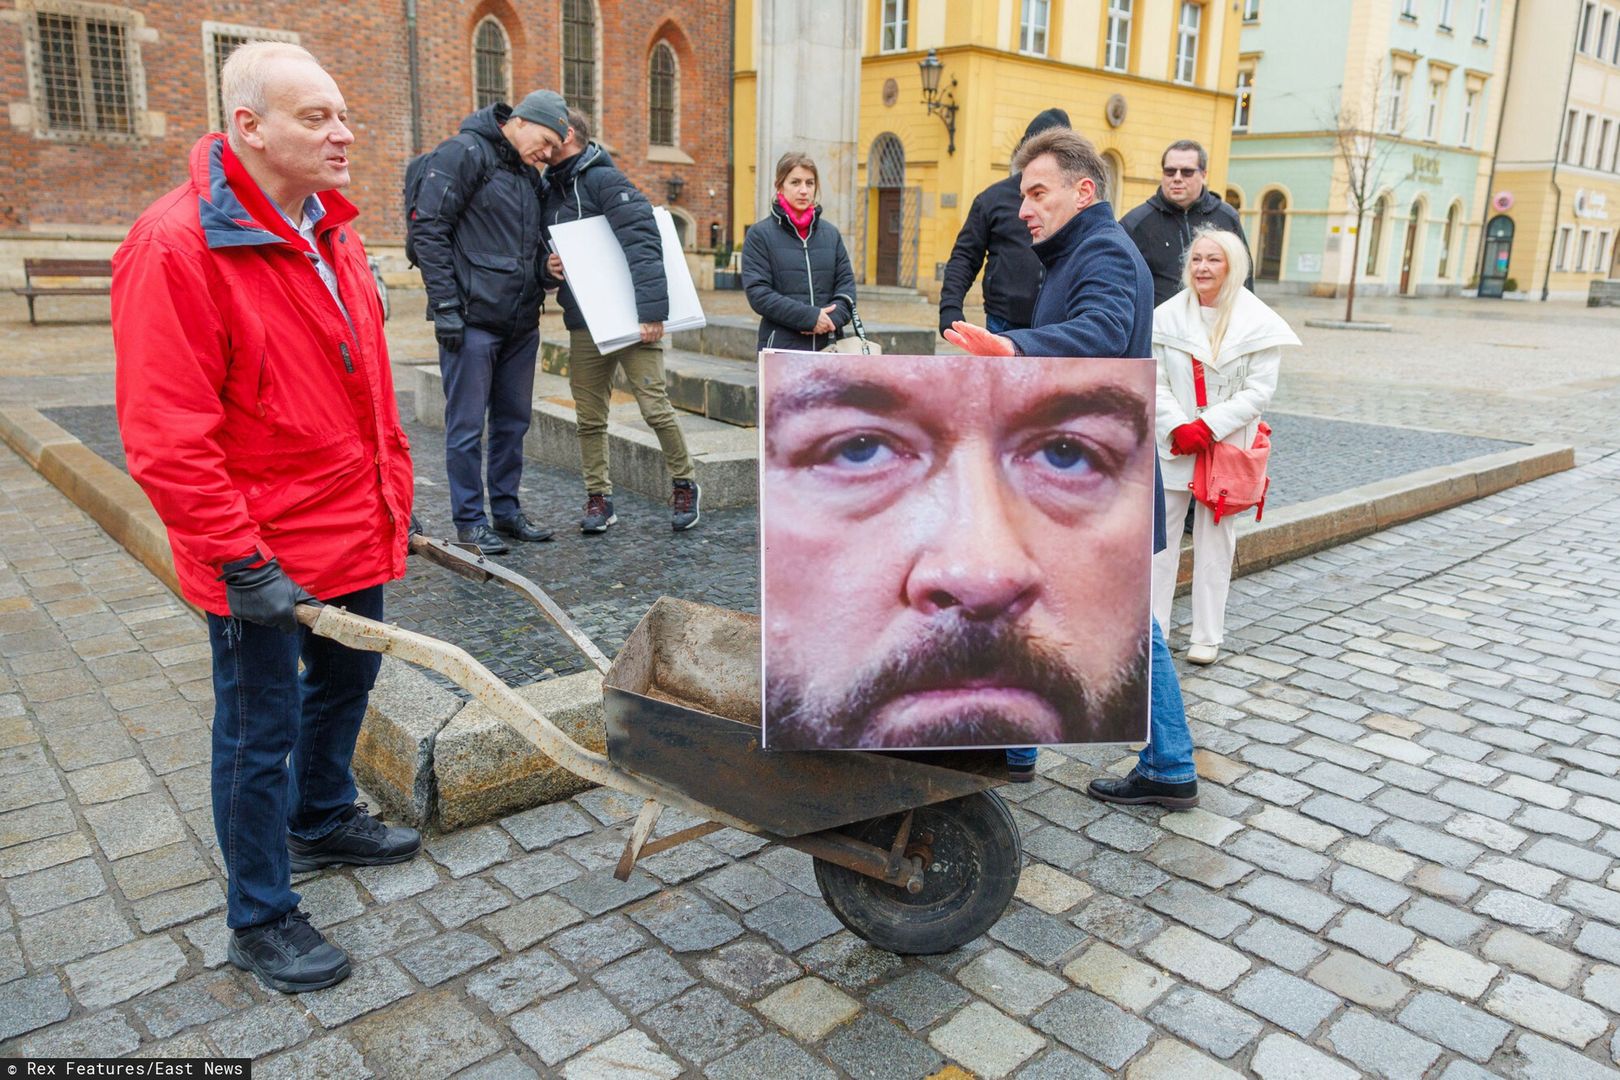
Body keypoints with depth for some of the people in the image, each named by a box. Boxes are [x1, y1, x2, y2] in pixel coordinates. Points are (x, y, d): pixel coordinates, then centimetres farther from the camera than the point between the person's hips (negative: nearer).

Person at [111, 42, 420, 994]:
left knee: (346, 679, 24)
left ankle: (323, 820, 49)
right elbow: (164, 437, -22)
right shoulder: (176, 248, -20)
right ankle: (261, 919, 25)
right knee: (261, 731, 6)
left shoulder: (330, 229, 7)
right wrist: (241, 562, -22)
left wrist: (394, 491, 15)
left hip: (357, 531, 8)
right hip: (265, 558, -8)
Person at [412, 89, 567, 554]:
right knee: (467, 425, 0)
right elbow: (428, 228, -13)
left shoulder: (529, 175, 18)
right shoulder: (464, 153, -7)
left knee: (513, 421, 13)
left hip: (521, 324, 8)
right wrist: (445, 305, -17)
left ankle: (506, 509, 25)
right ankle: (470, 519, 10)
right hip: (473, 320, -8)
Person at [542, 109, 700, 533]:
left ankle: (684, 484, 13)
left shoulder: (604, 179, -10)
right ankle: (598, 498, 17)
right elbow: (543, 252, 22)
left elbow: (642, 244, -19)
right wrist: (547, 267, -2)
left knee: (655, 407, -6)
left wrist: (651, 309, -26)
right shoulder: (547, 189, 14)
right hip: (583, 324, 7)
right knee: (590, 418, 7)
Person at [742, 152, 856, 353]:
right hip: (781, 345, -4)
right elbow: (757, 293, -8)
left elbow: (846, 283, 12)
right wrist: (809, 316, -16)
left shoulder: (830, 233, 15)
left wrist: (833, 316, -10)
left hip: (827, 346, 4)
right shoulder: (760, 234, 2)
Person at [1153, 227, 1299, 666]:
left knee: (1214, 541, 7)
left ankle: (1207, 636, 17)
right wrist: (1177, 427, -15)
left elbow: (1259, 391, -6)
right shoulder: (1168, 315, 1)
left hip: (1227, 448, -1)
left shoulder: (1258, 322, -4)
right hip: (1172, 446, 1)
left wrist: (1208, 426, -16)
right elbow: (1154, 382, -2)